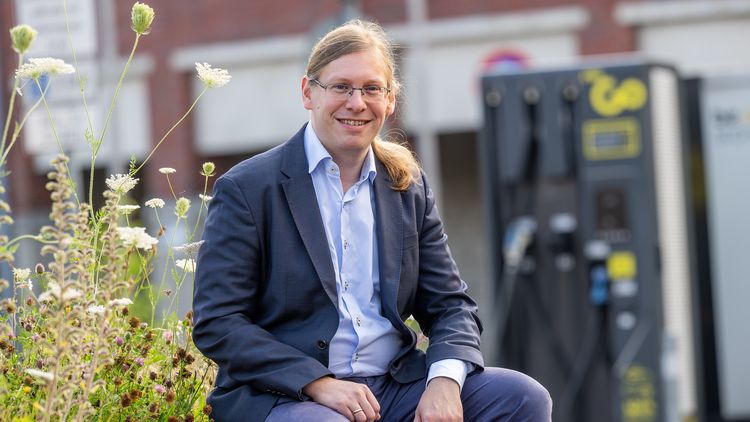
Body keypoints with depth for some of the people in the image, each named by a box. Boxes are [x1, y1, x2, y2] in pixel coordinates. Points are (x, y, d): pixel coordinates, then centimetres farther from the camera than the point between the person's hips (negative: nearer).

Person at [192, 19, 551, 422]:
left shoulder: (410, 188, 12)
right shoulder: (246, 189, -3)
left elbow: (450, 304, 11)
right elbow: (216, 325, -8)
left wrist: (444, 379, -11)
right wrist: (319, 384, -19)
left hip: (396, 386, 6)